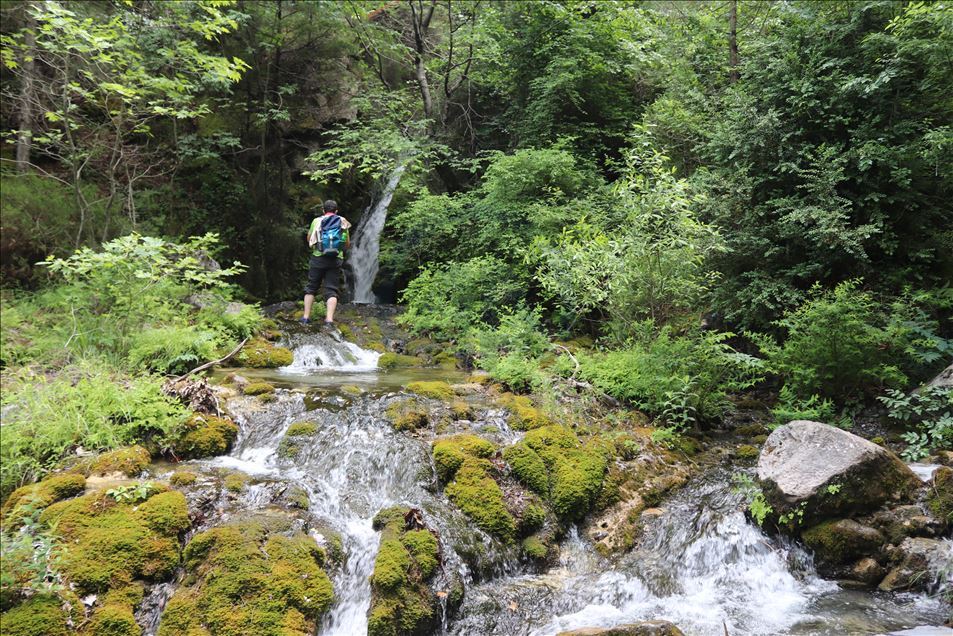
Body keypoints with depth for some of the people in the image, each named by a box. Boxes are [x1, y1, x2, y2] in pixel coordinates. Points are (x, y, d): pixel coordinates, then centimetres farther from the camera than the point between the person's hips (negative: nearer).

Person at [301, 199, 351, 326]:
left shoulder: (316, 221, 6)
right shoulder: (343, 222, 8)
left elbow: (309, 239, 16)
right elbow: (347, 244, 10)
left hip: (318, 258, 0)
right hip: (336, 260, 0)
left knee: (311, 288, 11)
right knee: (331, 290, 1)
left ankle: (306, 317, 8)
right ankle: (329, 319, -12)